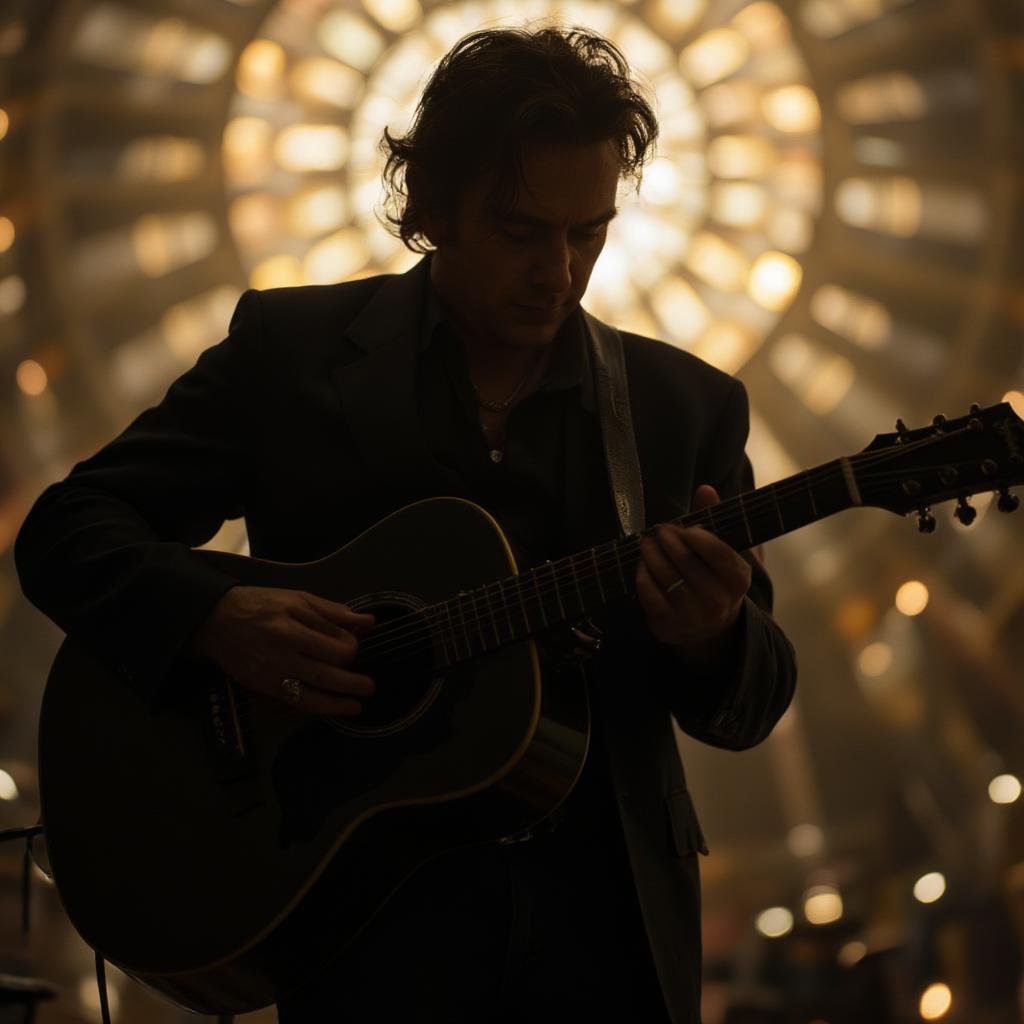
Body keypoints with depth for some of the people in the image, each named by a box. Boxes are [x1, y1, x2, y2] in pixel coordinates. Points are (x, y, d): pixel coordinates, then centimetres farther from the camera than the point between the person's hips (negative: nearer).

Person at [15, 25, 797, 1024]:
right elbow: (65, 528, 0)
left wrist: (712, 637, -19)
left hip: (609, 930, 2)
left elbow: (751, 706, 5)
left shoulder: (689, 405, 5)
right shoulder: (289, 348, 1)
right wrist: (215, 619, -19)